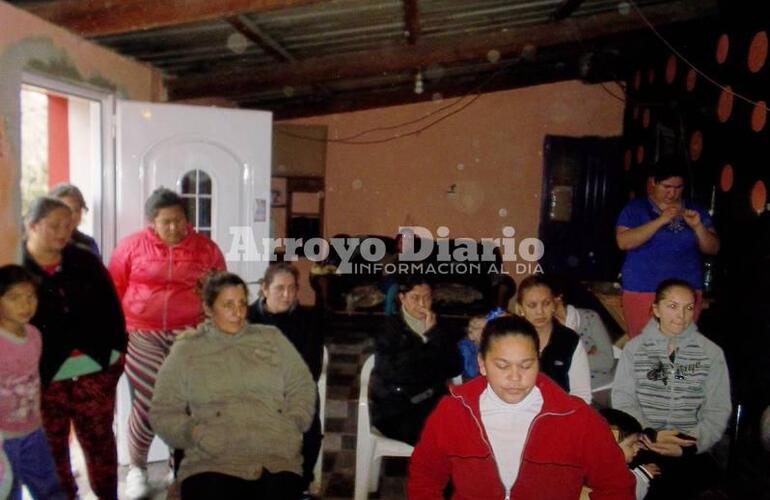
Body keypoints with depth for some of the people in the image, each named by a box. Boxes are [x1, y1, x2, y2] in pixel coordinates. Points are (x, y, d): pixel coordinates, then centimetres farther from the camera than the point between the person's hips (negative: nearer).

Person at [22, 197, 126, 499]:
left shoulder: (85, 261, 4)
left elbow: (110, 307, 9)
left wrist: (118, 349, 7)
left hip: (96, 366, 2)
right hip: (43, 374, -2)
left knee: (99, 438, 13)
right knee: (51, 446, 11)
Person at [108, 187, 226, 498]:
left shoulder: (206, 249, 4)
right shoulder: (132, 245, 1)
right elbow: (113, 290, 6)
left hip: (190, 336, 1)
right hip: (142, 334, -1)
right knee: (148, 400, -5)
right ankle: (137, 467, 19)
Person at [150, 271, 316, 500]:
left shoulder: (272, 338, 18)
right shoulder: (185, 351, 13)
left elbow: (302, 386, 16)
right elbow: (163, 412, 11)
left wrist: (292, 425, 0)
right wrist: (193, 433, -6)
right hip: (213, 462, 0)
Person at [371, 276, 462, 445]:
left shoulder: (439, 329, 15)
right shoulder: (389, 328, 6)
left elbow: (455, 369, 2)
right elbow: (389, 371, -9)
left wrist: (433, 334, -6)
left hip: (433, 405, 3)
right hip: (394, 407, -3)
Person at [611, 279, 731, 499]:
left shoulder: (711, 353, 7)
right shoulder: (634, 348, 7)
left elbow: (718, 410, 3)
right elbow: (622, 400, 1)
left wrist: (689, 445, -12)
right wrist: (651, 434, -16)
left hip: (690, 452, 0)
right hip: (641, 445, 0)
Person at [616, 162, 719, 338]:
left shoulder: (695, 210, 11)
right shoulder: (636, 207, 1)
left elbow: (713, 249, 8)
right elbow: (623, 242, -13)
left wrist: (698, 227, -10)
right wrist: (660, 221, -18)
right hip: (642, 290, -3)